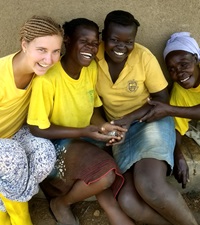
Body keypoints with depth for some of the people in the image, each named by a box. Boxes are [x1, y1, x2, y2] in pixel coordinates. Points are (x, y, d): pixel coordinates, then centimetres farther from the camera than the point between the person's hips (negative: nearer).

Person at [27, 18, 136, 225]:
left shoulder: (92, 68, -3)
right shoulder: (47, 78, -25)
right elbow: (37, 129, -19)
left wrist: (104, 127, -14)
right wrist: (84, 132, -25)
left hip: (85, 140, 6)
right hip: (55, 144, -6)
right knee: (105, 175, -28)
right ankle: (61, 203, -2)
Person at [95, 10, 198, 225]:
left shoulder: (144, 57, -13)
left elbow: (162, 99, -5)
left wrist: (131, 118, -18)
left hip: (152, 121, -2)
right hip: (122, 131, 3)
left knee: (150, 186, -30)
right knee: (128, 201, -19)